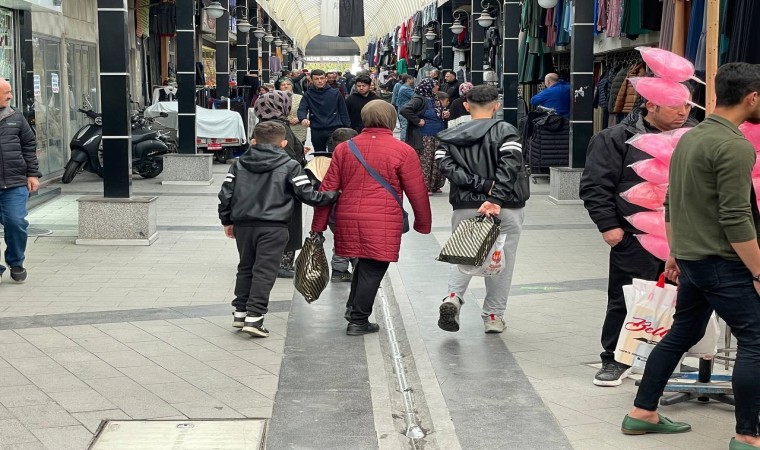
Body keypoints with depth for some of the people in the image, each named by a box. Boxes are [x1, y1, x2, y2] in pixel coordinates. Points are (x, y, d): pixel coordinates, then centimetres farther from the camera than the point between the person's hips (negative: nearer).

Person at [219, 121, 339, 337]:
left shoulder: (239, 164, 11)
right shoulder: (290, 166, -1)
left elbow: (226, 194, 8)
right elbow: (308, 195, -6)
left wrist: (227, 221, 19)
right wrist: (334, 196, 6)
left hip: (243, 224, 4)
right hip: (273, 227, -4)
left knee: (245, 268, 18)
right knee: (264, 271, -1)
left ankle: (240, 312, 20)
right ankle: (254, 316, -7)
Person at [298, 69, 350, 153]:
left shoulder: (335, 93, 4)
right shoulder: (308, 95, 5)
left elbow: (343, 112, 5)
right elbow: (302, 109, -6)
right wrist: (303, 118, -30)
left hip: (335, 130, -1)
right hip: (316, 131, 1)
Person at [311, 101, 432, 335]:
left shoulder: (344, 148, 9)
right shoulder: (403, 151, -2)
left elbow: (328, 189, 8)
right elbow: (417, 193, 1)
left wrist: (318, 226, 13)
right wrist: (423, 224, 15)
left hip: (348, 220, 4)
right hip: (383, 223, -4)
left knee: (364, 263, 24)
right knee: (373, 269, 5)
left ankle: (353, 307, 19)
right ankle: (358, 321, 9)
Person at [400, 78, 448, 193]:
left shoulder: (435, 99, 13)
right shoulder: (419, 99, -14)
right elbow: (404, 110, -27)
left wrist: (444, 115, 7)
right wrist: (417, 121, -22)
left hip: (437, 136, 9)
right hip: (424, 137, -9)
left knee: (436, 161, 11)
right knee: (424, 162, -3)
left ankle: (434, 185, 22)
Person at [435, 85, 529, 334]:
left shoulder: (449, 137, 8)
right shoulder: (506, 131, -3)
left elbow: (447, 166, -8)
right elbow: (509, 167, -19)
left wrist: (481, 185, -13)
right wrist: (496, 198, -26)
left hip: (465, 208, 2)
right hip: (506, 209, -2)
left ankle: (453, 296, -8)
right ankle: (494, 316, 15)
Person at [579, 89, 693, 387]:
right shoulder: (618, 139, -6)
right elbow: (594, 185, -5)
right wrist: (608, 225, -10)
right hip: (633, 241, -4)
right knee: (625, 302, 5)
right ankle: (615, 359, 20)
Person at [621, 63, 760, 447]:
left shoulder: (690, 137, 10)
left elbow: (671, 204, 17)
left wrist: (674, 252, 24)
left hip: (690, 258, 9)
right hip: (722, 262, -9)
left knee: (682, 334, 18)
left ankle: (642, 413, 23)